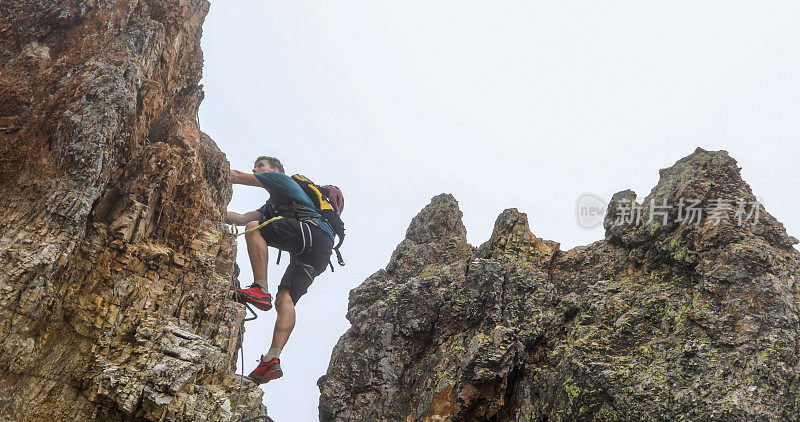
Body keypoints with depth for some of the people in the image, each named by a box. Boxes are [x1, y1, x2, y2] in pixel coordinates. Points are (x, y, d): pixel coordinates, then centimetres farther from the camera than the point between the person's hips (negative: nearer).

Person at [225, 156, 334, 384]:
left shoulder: (280, 178, 18)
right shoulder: (271, 206, 40)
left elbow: (239, 177, 14)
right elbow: (242, 218, 31)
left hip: (313, 231, -8)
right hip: (319, 256, 8)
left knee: (254, 228, -15)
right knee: (285, 299, -7)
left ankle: (260, 290, -24)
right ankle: (272, 360, -20)